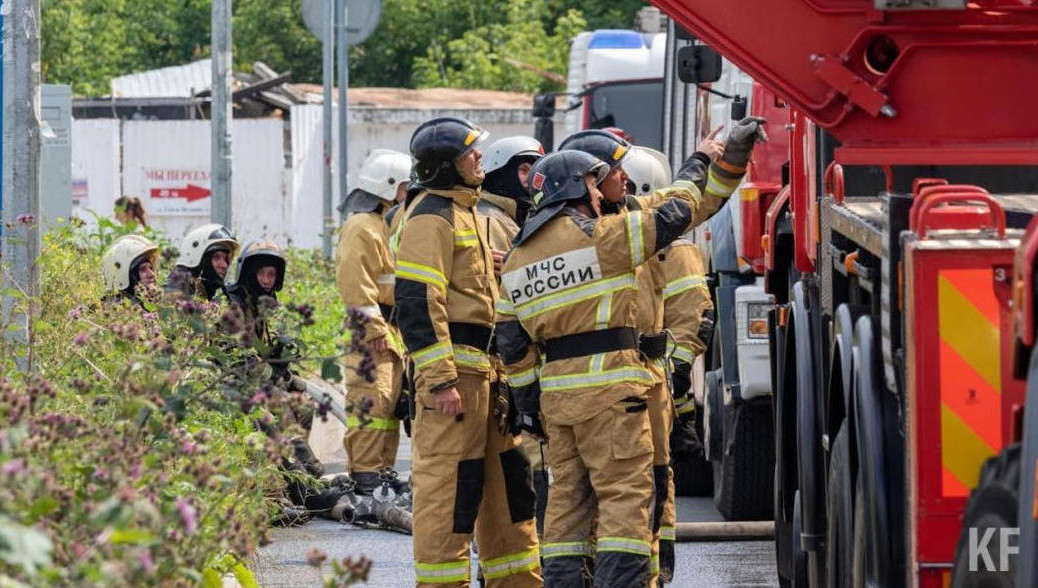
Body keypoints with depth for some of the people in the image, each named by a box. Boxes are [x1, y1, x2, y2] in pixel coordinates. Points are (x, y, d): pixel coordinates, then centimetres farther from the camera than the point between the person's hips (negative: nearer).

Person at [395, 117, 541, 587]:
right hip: (452, 366, -10)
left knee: (505, 471, 15)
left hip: (481, 367, 10)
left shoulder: (462, 211, 20)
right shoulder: (431, 217, -12)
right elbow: (418, 304, -19)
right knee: (450, 479, -9)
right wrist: (440, 380, -24)